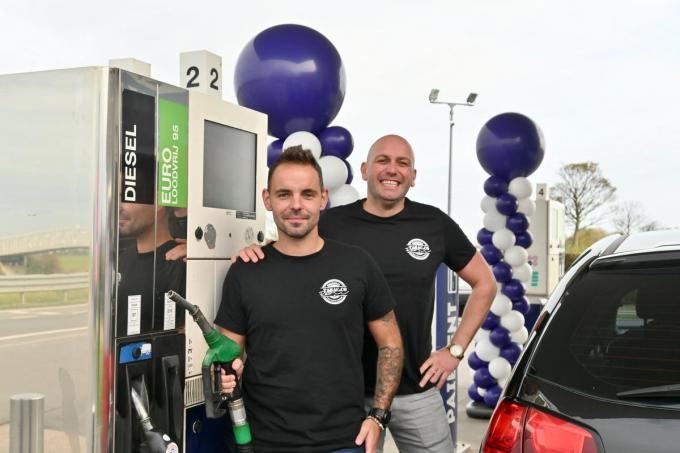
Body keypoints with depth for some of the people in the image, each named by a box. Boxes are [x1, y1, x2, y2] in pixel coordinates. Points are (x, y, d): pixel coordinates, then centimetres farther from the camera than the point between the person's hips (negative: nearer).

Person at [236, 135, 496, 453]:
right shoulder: (332, 224, -3)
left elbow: (484, 284, 10)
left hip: (417, 392, 1)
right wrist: (254, 254, -17)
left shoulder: (435, 224, 1)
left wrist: (455, 349, 4)